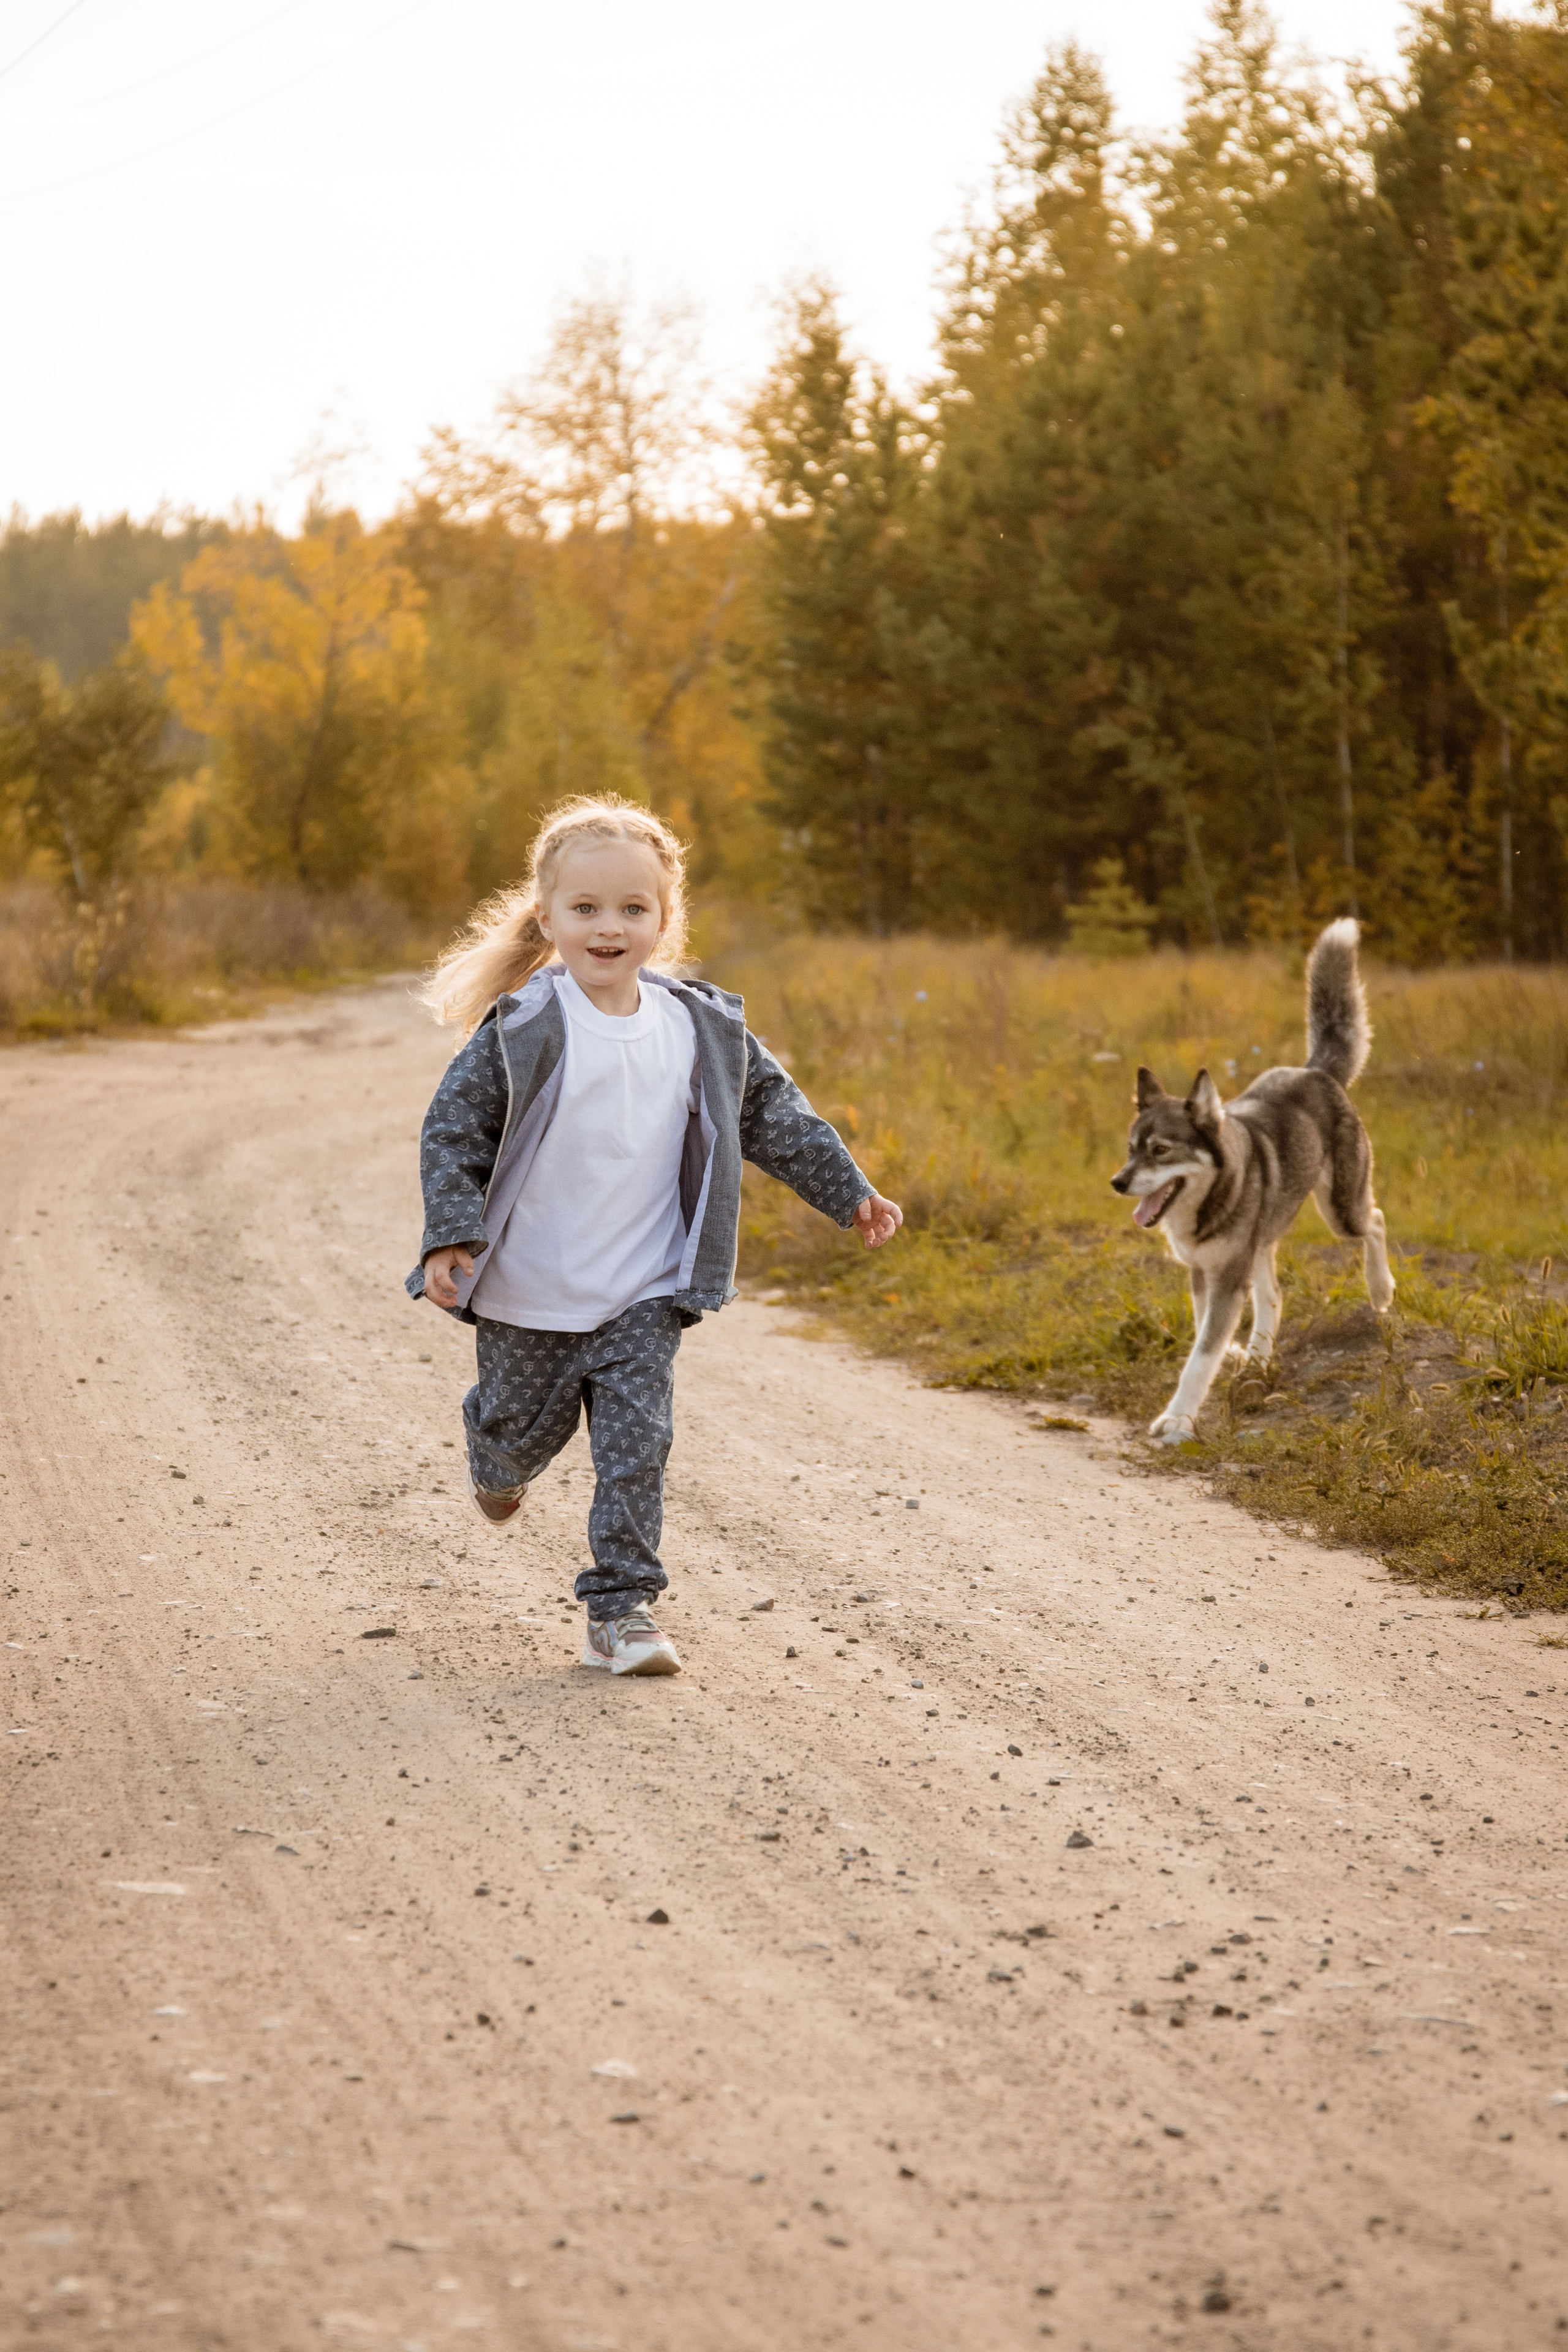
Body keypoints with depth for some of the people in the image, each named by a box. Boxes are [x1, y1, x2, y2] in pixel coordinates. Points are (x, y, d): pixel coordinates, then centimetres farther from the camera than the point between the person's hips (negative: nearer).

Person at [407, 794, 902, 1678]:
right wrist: (451, 1239, -22)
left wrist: (852, 1192, 10)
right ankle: (499, 1465, 52)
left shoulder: (703, 1030, -2)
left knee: (637, 1443, -6)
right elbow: (452, 1131, -12)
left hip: (642, 1293, 2)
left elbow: (773, 1112, 10)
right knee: (525, 1428, 15)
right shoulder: (525, 1030, -15)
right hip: (529, 1291, -2)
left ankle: (622, 1608, 1)